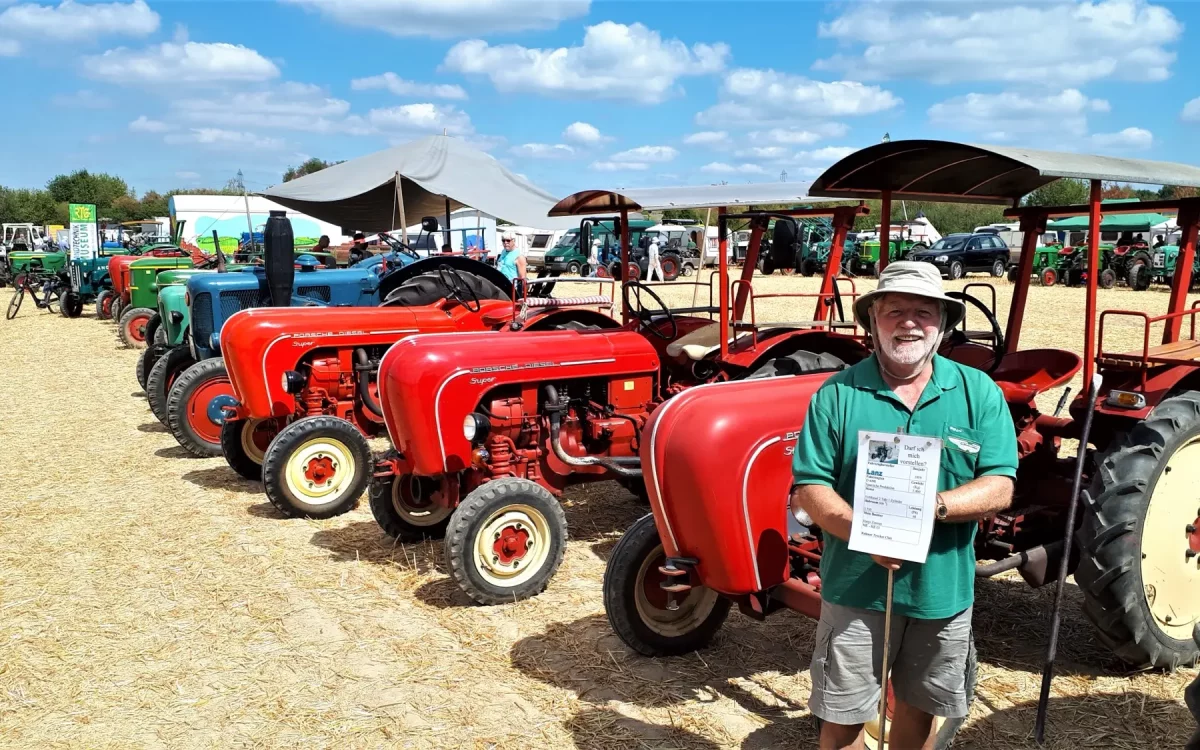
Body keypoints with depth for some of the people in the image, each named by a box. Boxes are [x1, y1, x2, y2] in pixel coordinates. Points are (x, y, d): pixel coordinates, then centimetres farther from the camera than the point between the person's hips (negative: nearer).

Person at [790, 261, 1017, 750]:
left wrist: (935, 505, -25)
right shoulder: (837, 394, -7)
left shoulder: (978, 392, -1)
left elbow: (999, 487, -7)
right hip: (856, 588, -2)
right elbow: (809, 489, -8)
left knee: (919, 707, 20)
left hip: (943, 589, 2)